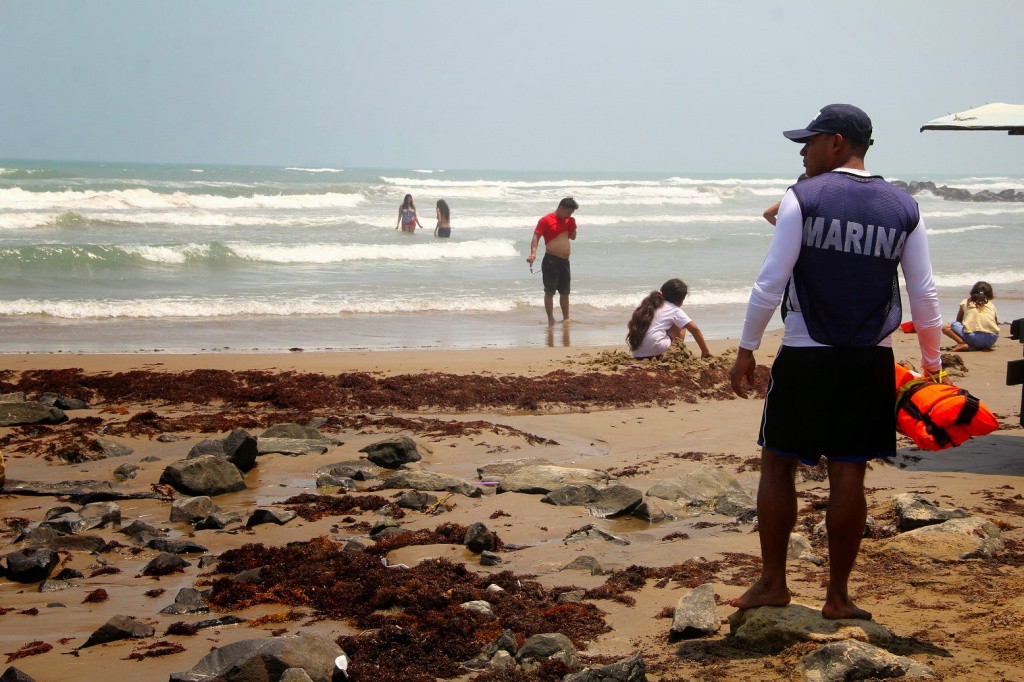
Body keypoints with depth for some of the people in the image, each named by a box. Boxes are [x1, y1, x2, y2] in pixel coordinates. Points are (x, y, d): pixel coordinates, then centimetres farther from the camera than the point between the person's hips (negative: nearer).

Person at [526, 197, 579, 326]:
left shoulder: (567, 221, 15)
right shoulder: (546, 220, -7)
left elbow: (573, 237, 21)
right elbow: (536, 236, -13)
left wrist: (572, 224, 3)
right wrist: (533, 253, -28)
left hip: (564, 261, 7)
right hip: (551, 261, -7)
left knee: (565, 292, 13)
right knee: (550, 291, -3)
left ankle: (566, 318, 24)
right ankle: (551, 319, 2)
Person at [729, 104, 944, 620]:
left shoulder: (802, 199, -7)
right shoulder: (904, 209, 4)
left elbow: (770, 284, -10)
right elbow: (925, 296, 5)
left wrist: (746, 350, -1)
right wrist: (932, 363, 15)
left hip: (805, 359, -3)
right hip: (871, 362, 3)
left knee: (778, 464, 9)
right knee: (848, 476, 7)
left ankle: (772, 583, 14)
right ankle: (838, 597, 12)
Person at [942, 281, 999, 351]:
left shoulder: (965, 302, 19)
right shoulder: (991, 305, 22)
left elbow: (958, 320, 30)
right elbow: (996, 324, 27)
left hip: (973, 337, -3)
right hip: (992, 339, 3)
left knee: (945, 327, 13)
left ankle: (963, 343, -9)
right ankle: (984, 346, 8)